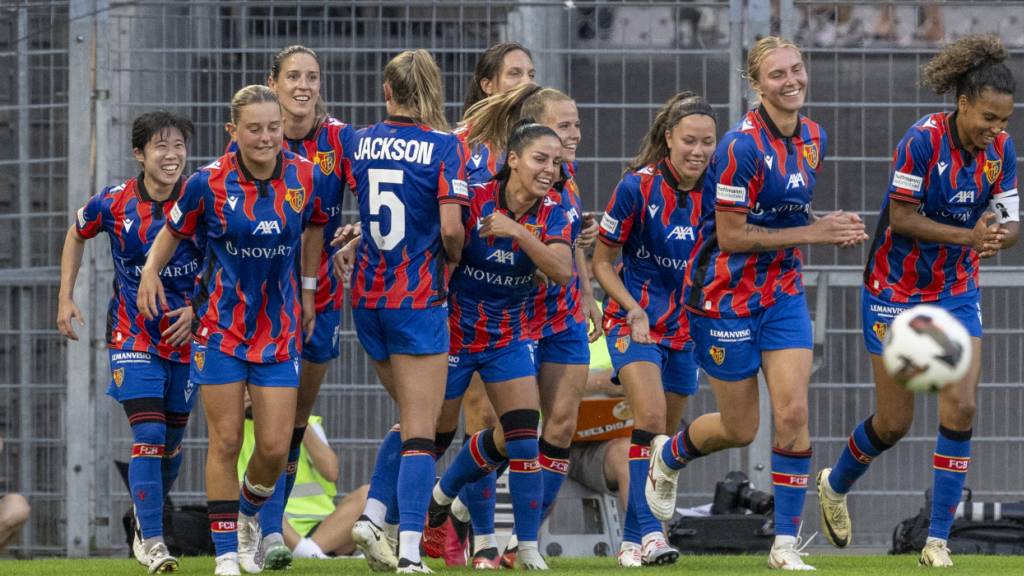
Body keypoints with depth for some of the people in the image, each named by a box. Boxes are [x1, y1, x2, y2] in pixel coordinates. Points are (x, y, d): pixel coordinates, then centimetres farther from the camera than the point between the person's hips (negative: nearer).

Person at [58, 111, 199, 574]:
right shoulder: (114, 203, -10)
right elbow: (77, 235, 11)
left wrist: (198, 309, -12)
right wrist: (65, 299, 7)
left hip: (185, 334, 2)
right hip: (133, 338, -2)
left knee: (171, 442, 13)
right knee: (148, 435, -15)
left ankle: (145, 521, 39)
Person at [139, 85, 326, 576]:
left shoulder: (304, 176, -6)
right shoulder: (210, 182, -12)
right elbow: (174, 230, 4)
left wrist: (308, 292, 15)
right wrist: (150, 270, -11)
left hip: (279, 327, 2)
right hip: (221, 327, -2)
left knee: (274, 447, -1)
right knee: (226, 441, -1)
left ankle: (249, 514, 31)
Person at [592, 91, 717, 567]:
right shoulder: (637, 187, -14)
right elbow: (602, 263, -6)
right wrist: (634, 308, -18)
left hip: (685, 326, 5)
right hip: (635, 319, -5)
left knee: (664, 437, 9)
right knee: (650, 414, -24)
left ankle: (633, 540, 21)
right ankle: (647, 531, -29)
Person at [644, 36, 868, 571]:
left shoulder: (812, 137, 3)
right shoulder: (742, 146, -21)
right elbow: (731, 236, -20)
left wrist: (830, 225, -3)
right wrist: (812, 233, -20)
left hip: (783, 294, 6)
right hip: (727, 296, -6)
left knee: (793, 413, -8)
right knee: (739, 428, 5)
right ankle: (668, 456, 39)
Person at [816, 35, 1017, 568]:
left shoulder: (1000, 149, -7)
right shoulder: (923, 140, -23)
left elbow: (1009, 221, -3)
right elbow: (901, 217, -23)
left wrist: (999, 235, -28)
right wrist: (969, 235, -33)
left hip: (957, 293, 4)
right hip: (896, 290, -4)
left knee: (960, 408, -12)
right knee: (894, 423, 3)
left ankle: (938, 541, -6)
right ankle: (835, 484, 36)